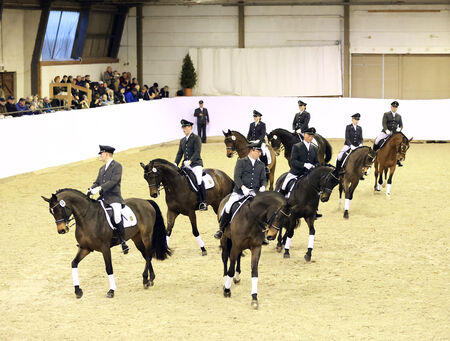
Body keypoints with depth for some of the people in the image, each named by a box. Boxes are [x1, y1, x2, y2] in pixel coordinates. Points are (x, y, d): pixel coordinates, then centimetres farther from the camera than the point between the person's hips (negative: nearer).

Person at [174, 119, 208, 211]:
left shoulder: (196, 138, -3)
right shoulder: (182, 140, 18)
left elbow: (197, 152, -13)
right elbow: (180, 153, 15)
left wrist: (190, 161, -26)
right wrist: (175, 163, -2)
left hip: (196, 164, -7)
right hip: (186, 165, 7)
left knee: (199, 181, -21)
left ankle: (203, 203, -16)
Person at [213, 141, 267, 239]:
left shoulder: (261, 165, 18)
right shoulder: (241, 162, 5)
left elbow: (264, 179, 13)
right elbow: (237, 177, -5)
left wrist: (263, 186, -11)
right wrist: (243, 187, -21)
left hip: (254, 192, 3)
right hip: (239, 190, -3)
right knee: (228, 207, -21)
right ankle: (221, 229, -3)